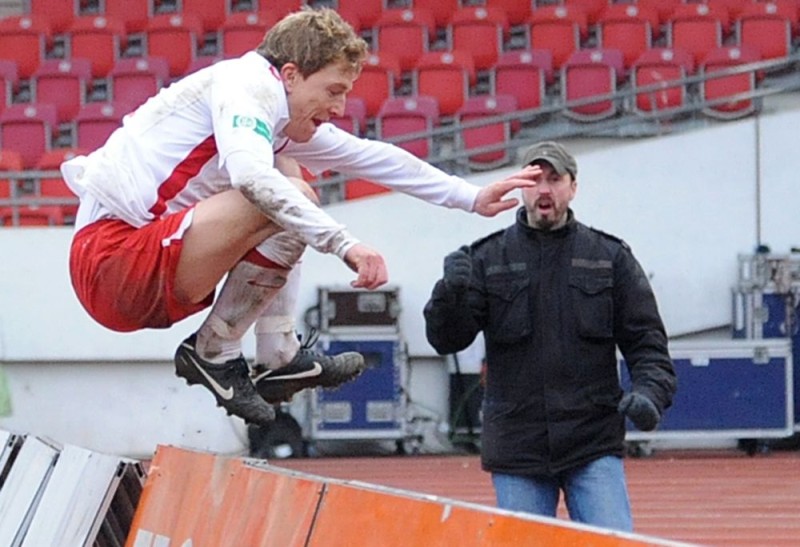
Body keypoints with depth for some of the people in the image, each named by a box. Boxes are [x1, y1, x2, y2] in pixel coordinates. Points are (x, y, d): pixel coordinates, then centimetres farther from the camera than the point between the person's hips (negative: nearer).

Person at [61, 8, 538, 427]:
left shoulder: (285, 119, 16)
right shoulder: (246, 85, -11)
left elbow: (371, 157, 27)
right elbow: (253, 176, -31)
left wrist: (472, 198, 27)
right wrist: (343, 243, -34)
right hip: (109, 261, -10)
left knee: (292, 189, 21)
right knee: (275, 204, -25)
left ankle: (280, 358, 9)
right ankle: (213, 354, -9)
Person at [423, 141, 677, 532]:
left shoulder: (611, 258, 8)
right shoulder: (488, 259, 6)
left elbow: (646, 341, 6)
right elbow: (446, 339, -1)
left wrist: (650, 393, -14)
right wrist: (451, 291, -22)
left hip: (595, 447, -1)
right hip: (517, 449, 1)